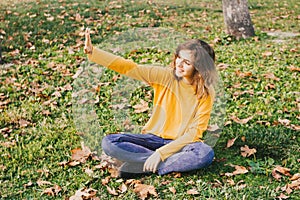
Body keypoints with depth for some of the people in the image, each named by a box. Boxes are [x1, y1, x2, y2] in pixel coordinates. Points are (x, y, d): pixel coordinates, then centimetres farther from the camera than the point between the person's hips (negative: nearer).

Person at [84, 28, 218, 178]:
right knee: (109, 142, -20)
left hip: (182, 143, -2)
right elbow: (128, 68, -13)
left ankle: (144, 166, -25)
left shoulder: (206, 93, -11)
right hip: (153, 137, 3)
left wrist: (161, 153, -23)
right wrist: (92, 52, -25)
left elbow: (195, 132, -14)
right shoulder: (165, 76, -7)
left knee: (206, 154, -36)